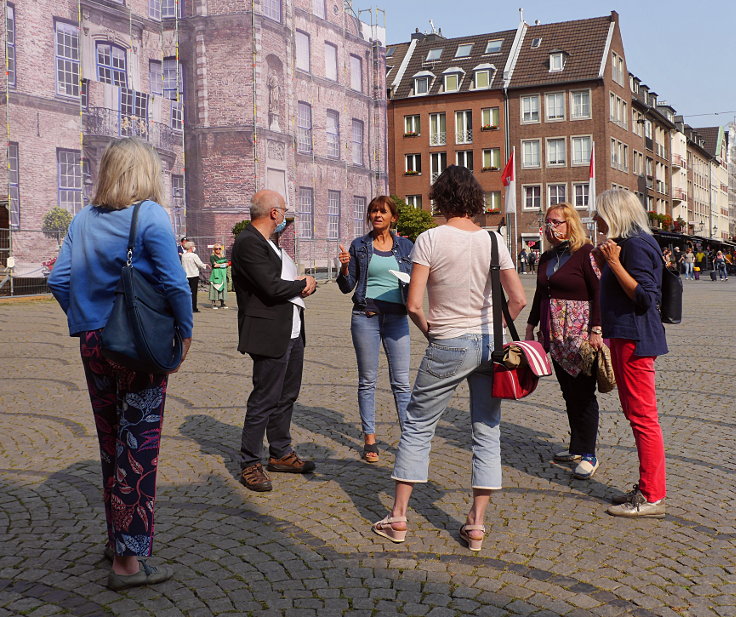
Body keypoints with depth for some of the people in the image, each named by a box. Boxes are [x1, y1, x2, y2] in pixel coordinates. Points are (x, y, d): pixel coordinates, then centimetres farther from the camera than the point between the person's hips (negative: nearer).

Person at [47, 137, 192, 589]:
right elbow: (174, 282, -17)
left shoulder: (84, 219, 7)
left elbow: (59, 280, 4)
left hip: (94, 345, 6)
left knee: (111, 444, 18)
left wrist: (86, 322, 12)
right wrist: (185, 331, -6)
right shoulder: (151, 216, -11)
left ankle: (118, 537, 33)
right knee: (138, 449, 1)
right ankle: (129, 560, 7)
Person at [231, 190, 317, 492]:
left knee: (286, 396, 17)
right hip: (269, 334, -10)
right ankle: (250, 464, 7)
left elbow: (287, 279, 21)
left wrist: (307, 284, -1)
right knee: (264, 400, -4)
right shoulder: (248, 243, -15)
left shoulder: (268, 243, 18)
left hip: (292, 332, 10)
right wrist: (303, 284, -6)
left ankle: (281, 453, 31)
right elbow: (272, 287, -23)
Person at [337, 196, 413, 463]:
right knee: (367, 380, 4)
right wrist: (344, 267, -12)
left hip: (396, 316, 0)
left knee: (401, 380, 0)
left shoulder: (405, 245, 8)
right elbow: (347, 287, 7)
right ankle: (369, 440, 12)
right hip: (366, 314, 0)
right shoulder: (359, 245, 6)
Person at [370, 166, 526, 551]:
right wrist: (493, 331, 13)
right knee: (487, 434, 10)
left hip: (447, 347, -3)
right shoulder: (493, 240, 2)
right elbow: (518, 299, 1)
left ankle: (397, 517, 15)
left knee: (417, 427, 10)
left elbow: (413, 305, -12)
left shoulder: (429, 240, -8)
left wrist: (428, 331, 5)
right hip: (489, 344, 3)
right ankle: (476, 524, 13)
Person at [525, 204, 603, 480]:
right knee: (569, 393, 11)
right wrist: (531, 327, 21)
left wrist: (596, 331, -18)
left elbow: (599, 294, -11)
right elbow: (540, 295, 22)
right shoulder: (547, 258, 15)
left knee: (583, 393, -3)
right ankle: (577, 448, 19)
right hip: (555, 335, 7)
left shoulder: (586, 253, -7)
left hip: (580, 334, -7)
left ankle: (588, 454, 4)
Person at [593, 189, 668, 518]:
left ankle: (652, 498, 1)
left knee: (643, 417, -6)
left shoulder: (637, 244, -15)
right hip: (623, 336, 11)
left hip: (635, 339, -11)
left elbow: (644, 296, -21)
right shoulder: (625, 243, 17)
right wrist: (606, 261, 12)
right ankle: (646, 487, 25)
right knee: (635, 414, 15)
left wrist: (615, 262, -21)